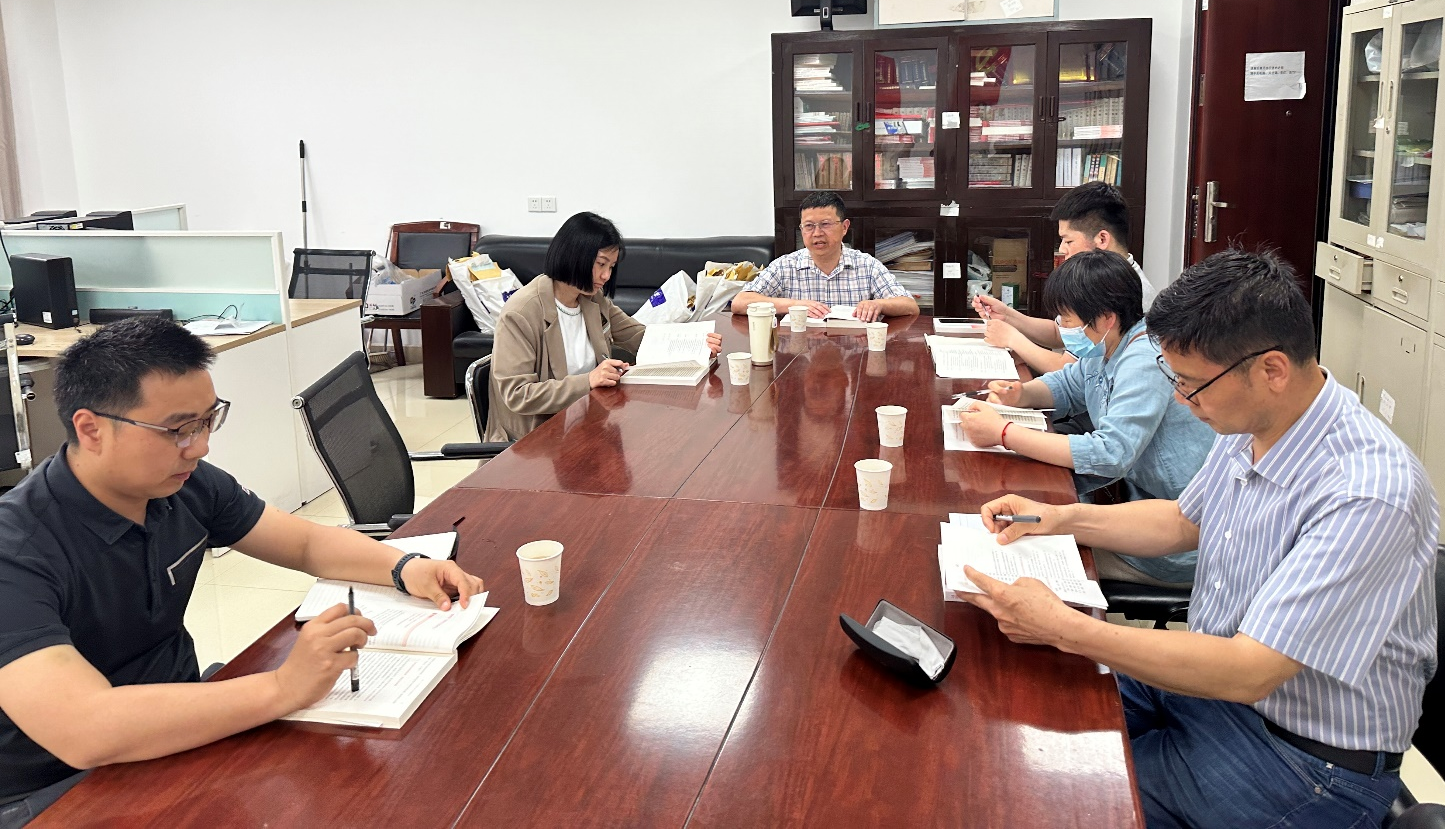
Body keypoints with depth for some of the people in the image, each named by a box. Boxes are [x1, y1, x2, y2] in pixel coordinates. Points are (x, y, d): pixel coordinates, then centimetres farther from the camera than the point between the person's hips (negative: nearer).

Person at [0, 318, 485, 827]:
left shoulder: (187, 485, -7)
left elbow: (310, 542, 6)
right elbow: (83, 729, -39)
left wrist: (405, 568, -13)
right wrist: (283, 688, -41)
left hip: (180, 729, 6)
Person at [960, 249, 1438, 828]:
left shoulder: (1366, 494, -31)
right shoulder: (1251, 428, -4)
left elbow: (1247, 673, -32)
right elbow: (1184, 523, 17)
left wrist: (1063, 629, -32)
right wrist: (1060, 518, 4)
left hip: (1305, 757, -8)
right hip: (1210, 676, 8)